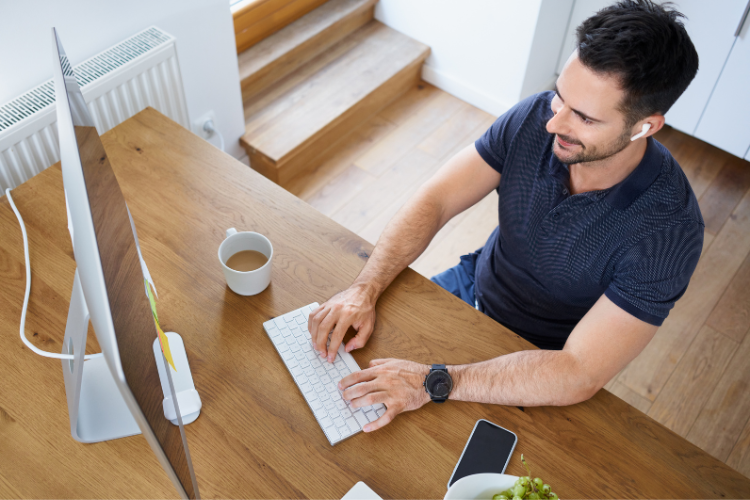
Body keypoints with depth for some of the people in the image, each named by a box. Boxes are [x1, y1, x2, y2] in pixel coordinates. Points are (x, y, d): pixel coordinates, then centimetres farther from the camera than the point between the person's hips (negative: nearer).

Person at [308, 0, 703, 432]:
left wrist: (432, 383, -40)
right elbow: (433, 201, -16)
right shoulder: (536, 118, -20)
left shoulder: (667, 228, -33)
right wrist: (365, 290, -30)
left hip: (542, 371, -4)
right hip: (474, 287, 5)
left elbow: (579, 375, -34)